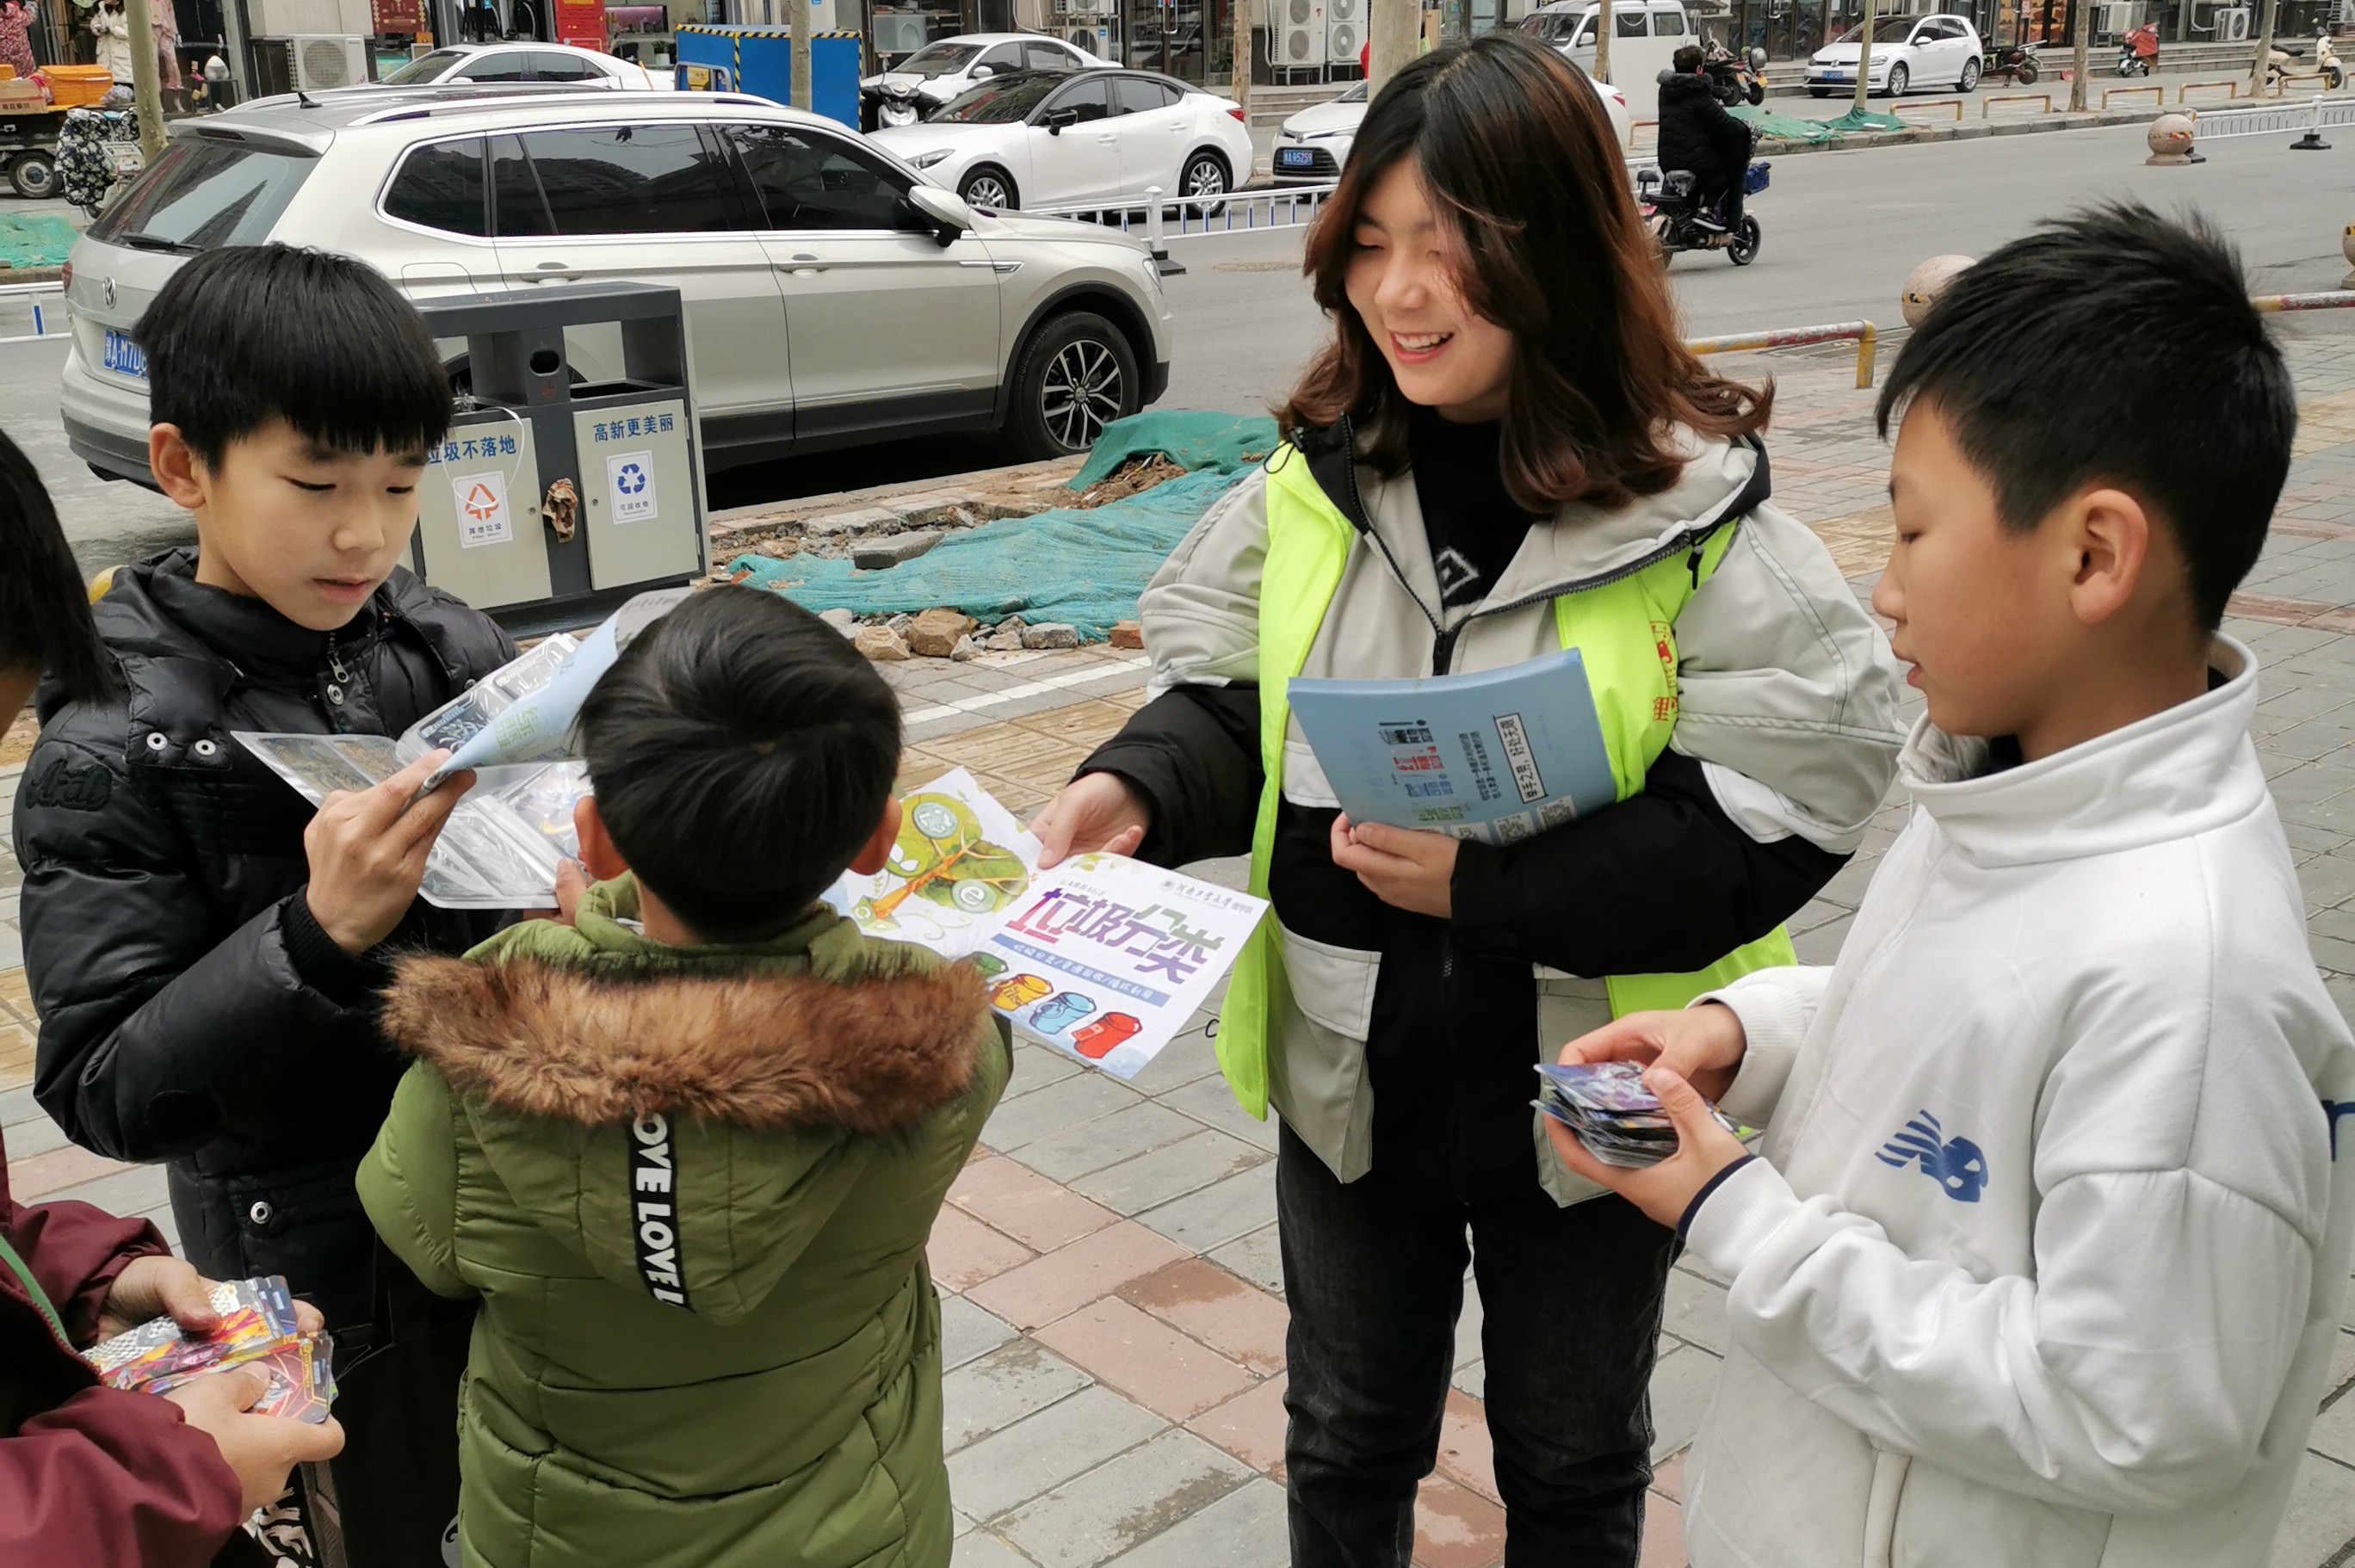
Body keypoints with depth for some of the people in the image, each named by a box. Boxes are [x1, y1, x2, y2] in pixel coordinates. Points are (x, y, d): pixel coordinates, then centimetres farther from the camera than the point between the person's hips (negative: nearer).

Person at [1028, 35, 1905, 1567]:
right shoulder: (1319, 475, -6)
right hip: (1352, 1074, 3)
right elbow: (1230, 701, 2)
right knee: (1347, 1444, 25)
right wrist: (1138, 789, -19)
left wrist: (1488, 880, -29)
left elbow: (1775, 815, -21)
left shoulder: (1694, 507, -18)